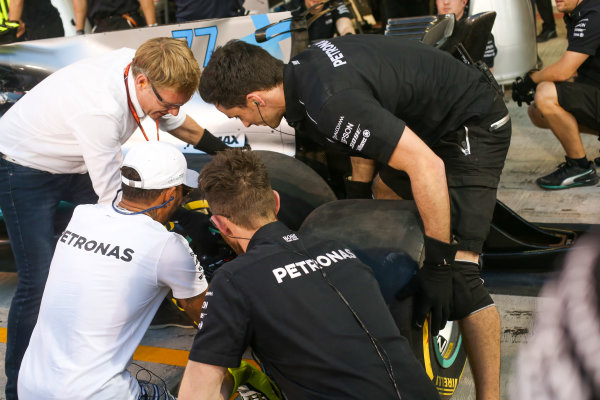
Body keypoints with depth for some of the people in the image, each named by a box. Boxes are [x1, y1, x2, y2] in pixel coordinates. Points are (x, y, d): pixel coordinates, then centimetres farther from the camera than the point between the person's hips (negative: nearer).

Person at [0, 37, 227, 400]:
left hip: (74, 162, 8)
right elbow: (113, 200, -31)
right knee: (38, 283, -9)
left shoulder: (141, 67, -16)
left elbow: (180, 125, 4)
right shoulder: (100, 110, -40)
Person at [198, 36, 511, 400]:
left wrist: (438, 266, -30)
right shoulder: (299, 70, -3)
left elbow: (427, 167, -35)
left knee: (458, 275, -18)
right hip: (430, 120, 10)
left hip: (475, 124, -10)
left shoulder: (331, 102, -34)